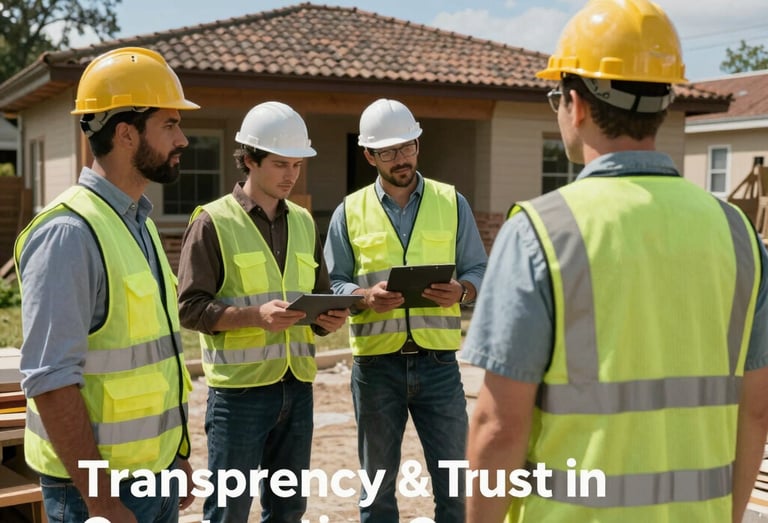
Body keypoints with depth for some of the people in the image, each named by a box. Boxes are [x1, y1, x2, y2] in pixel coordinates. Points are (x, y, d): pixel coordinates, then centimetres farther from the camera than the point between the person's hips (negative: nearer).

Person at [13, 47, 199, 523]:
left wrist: (177, 455, 14)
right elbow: (51, 381, -22)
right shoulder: (70, 233, -18)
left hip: (156, 473, 8)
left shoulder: (139, 223, 9)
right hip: (100, 482, -8)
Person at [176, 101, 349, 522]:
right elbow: (190, 307, -10)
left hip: (296, 387, 6)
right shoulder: (214, 222, -5)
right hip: (239, 390, -5)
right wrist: (256, 315, -23)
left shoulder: (303, 223, 13)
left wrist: (329, 319, -4)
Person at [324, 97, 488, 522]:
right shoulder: (350, 212, 5)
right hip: (376, 363, 0)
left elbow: (478, 270, 6)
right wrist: (367, 297, -18)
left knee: (453, 481, 6)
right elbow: (332, 283, 2)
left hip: (438, 361, 0)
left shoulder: (452, 202, 6)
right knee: (378, 484, 12)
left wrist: (460, 291, -16)